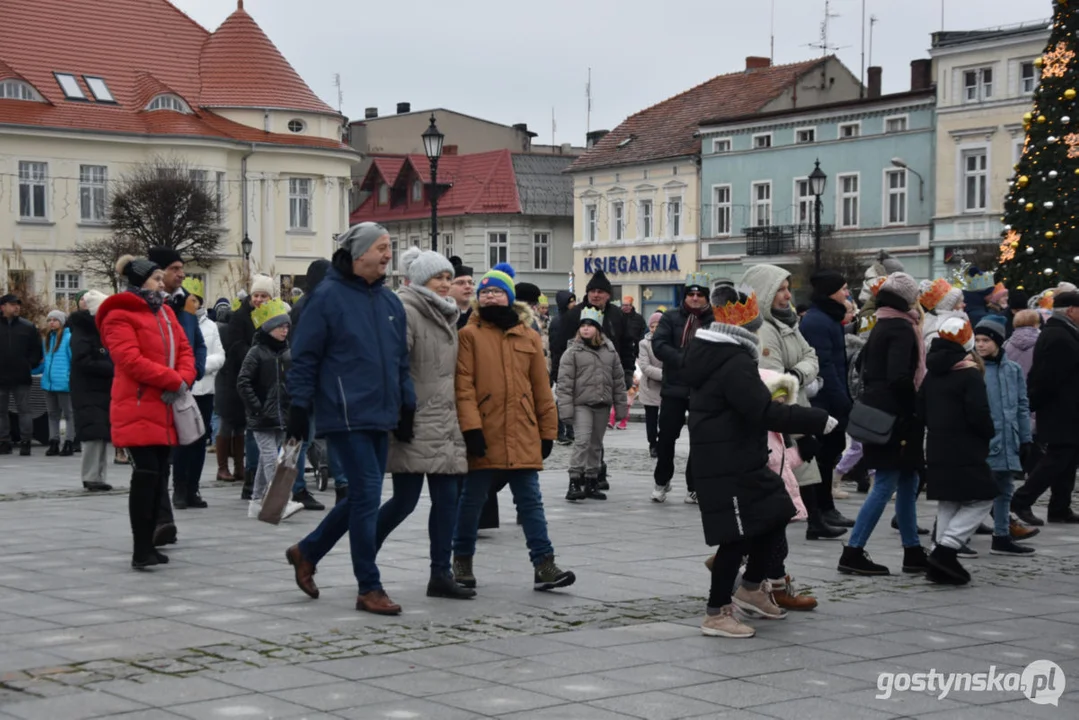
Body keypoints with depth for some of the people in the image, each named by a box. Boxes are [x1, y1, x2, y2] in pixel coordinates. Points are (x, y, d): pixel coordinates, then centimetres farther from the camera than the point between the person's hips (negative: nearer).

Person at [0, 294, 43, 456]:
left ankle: (25, 442, 1)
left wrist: (30, 365, -2)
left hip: (21, 377, -1)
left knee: (24, 410, -1)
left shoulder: (28, 327, 4)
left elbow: (37, 350, 9)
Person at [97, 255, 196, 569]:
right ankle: (141, 550, -11)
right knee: (146, 475, -13)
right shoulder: (120, 315, -8)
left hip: (165, 409, 8)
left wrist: (184, 379, -6)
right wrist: (173, 380, -17)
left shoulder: (165, 312, 18)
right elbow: (129, 359, -19)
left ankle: (148, 544, 15)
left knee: (160, 476, 8)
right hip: (138, 410, -8)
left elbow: (185, 350, 15)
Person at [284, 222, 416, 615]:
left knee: (362, 497, 11)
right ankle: (369, 589, 0)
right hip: (345, 416, -7)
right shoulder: (327, 297, -7)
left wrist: (407, 404, 14)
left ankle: (307, 552, 31)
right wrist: (299, 407, -9)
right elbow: (304, 357, -6)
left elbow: (401, 359, 21)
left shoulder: (390, 300, 14)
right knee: (367, 495, -9)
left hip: (380, 417, 8)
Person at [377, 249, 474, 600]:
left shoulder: (446, 315, 18)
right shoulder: (405, 311, -10)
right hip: (414, 423, -8)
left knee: (448, 497, 2)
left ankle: (441, 574, 4)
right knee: (405, 499, -5)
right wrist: (400, 415, -22)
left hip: (443, 421, 8)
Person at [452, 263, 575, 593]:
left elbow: (541, 389, 14)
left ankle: (543, 565, 1)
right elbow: (463, 385, -7)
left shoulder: (528, 338, 10)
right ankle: (462, 560, 23)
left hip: (522, 436, 3)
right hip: (483, 436, -3)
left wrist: (548, 430, 13)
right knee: (473, 499, 8)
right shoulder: (469, 335, 0)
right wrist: (470, 426, -17)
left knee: (530, 500, 2)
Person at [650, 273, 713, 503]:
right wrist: (684, 360, -20)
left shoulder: (715, 321, -1)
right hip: (674, 388, 0)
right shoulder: (671, 318, 2)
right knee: (666, 436, 5)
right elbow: (658, 345, -9)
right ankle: (661, 481, 24)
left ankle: (694, 488, 16)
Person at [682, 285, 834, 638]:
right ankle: (717, 613, 2)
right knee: (737, 535, -5)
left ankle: (752, 588, 28)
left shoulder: (708, 354, 12)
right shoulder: (735, 364, -20)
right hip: (730, 466, -10)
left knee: (776, 513, 16)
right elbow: (766, 413, -25)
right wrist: (819, 420, -20)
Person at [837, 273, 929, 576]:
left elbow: (867, 371, 20)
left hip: (877, 412, 9)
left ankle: (913, 552, 18)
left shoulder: (881, 327, 16)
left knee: (908, 482, 14)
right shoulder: (902, 328, -12)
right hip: (896, 417, -9)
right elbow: (900, 377, -23)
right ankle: (853, 553, -6)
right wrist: (915, 405, -11)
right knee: (885, 485, -6)